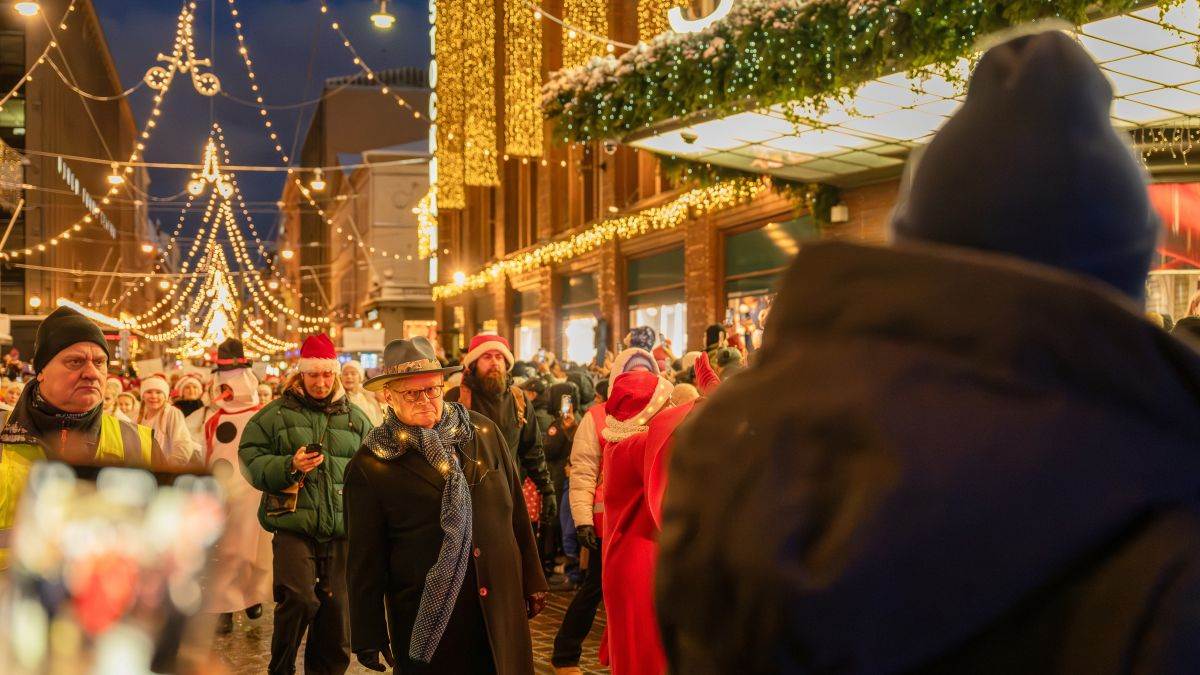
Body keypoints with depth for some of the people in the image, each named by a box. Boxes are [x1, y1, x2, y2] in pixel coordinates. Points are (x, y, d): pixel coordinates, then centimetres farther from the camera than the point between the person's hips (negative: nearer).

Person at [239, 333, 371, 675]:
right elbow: (251, 461, -1)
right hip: (293, 525, -3)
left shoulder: (355, 417, 12)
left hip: (343, 530, 3)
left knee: (336, 608, 7)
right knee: (298, 599, -17)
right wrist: (290, 465, -17)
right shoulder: (275, 414, 4)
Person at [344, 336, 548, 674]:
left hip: (501, 608, 3)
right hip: (425, 621, -3)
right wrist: (368, 636, 0)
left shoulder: (484, 432, 3)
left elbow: (517, 511, 10)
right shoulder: (369, 467, -6)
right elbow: (366, 560, -2)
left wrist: (533, 580, 12)